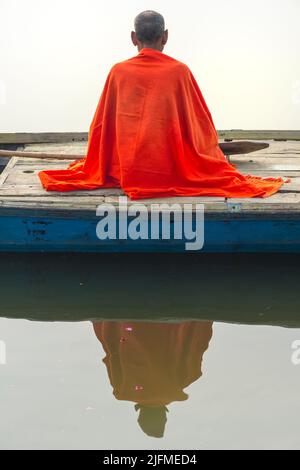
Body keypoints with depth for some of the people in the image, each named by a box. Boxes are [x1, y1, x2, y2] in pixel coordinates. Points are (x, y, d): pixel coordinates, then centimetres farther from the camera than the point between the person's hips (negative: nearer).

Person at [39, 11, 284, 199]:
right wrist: (214, 155, 21)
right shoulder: (180, 71, -8)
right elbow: (201, 123, 1)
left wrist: (99, 166, 23)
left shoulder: (118, 71, -4)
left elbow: (101, 125, 5)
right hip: (173, 173, -3)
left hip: (125, 171, 3)